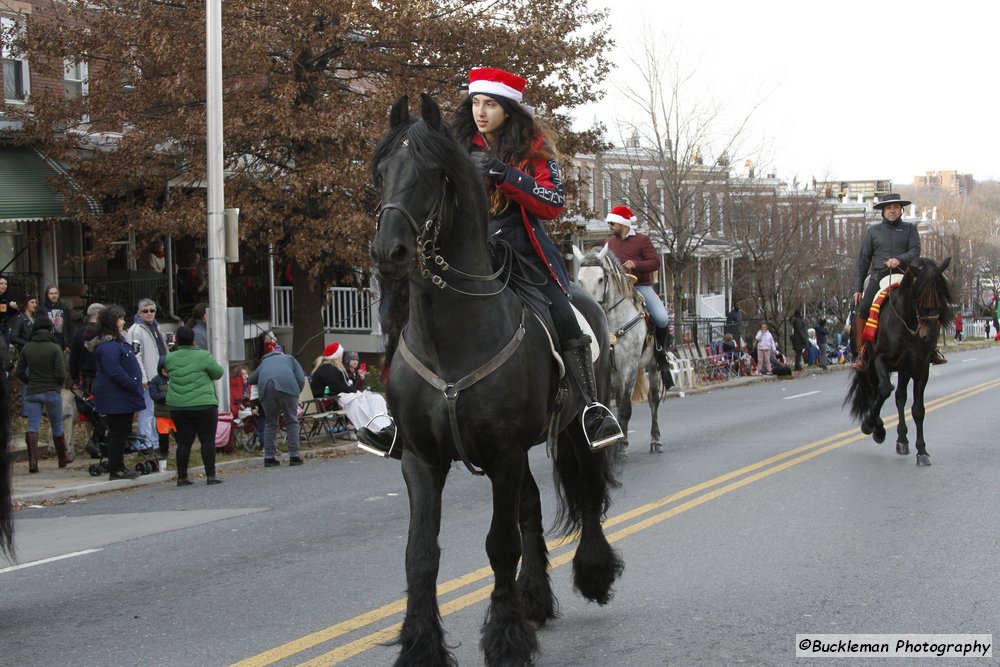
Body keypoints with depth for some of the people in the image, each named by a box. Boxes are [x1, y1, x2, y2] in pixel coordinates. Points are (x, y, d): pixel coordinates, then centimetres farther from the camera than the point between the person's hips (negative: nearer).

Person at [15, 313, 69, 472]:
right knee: (57, 427, 13)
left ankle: (33, 461, -13)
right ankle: (63, 458, 29)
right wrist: (59, 385, 6)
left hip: (32, 392, 2)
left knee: (33, 427, 0)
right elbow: (61, 374, -14)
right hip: (52, 392, -2)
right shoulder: (54, 348, -11)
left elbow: (19, 371, 2)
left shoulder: (27, 348, 0)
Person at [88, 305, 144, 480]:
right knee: (118, 432, -6)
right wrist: (135, 387, -17)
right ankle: (116, 470, -1)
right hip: (116, 398, -11)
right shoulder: (108, 346, -18)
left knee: (121, 432, 14)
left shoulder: (118, 341, 18)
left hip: (123, 398, 11)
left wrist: (135, 387, 13)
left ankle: (118, 468, 20)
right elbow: (115, 372, -24)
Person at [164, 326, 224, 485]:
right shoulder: (203, 356, -7)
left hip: (177, 407, 3)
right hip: (204, 406, -3)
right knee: (207, 440, 3)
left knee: (184, 442, 8)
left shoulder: (169, 358, 2)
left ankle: (182, 477, 9)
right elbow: (218, 373, 1)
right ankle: (210, 475, 0)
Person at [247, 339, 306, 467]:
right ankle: (294, 456, 1)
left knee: (271, 423, 14)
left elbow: (250, 380, 32)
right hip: (286, 385, -2)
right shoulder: (290, 359, 30)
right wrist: (296, 394, 25)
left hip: (265, 387, 2)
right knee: (292, 421, 9)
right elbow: (301, 379, 15)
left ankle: (269, 457, 9)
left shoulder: (264, 362, 36)